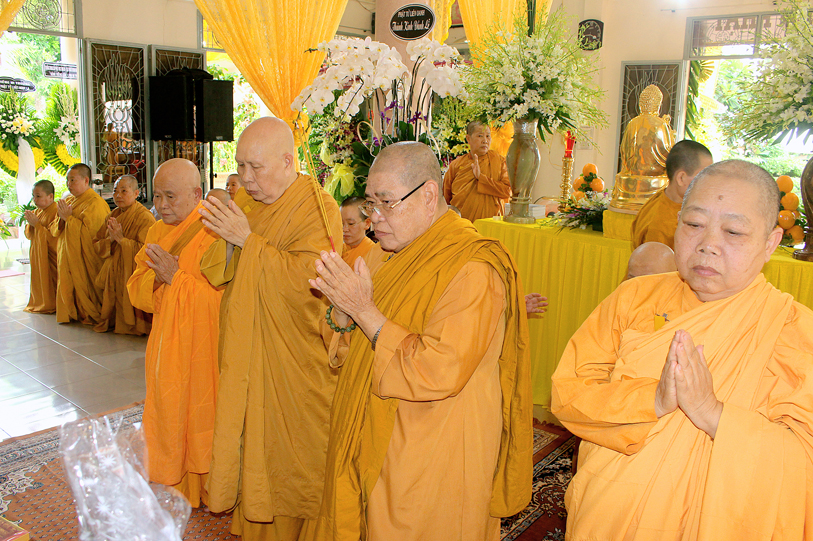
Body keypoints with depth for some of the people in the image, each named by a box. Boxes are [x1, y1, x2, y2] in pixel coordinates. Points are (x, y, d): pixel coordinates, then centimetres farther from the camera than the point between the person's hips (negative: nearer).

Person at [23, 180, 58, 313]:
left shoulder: (56, 212, -16)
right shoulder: (37, 212, 11)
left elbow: (53, 237, -24)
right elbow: (29, 236, 16)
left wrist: (37, 224, -20)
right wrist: (30, 224, -4)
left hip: (49, 256, -8)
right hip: (37, 254, 8)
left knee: (49, 280, -2)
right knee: (38, 279, 15)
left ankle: (50, 305, 10)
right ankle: (39, 303, 27)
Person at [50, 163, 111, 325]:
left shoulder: (95, 203, -12)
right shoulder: (67, 201, 14)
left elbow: (90, 232, -23)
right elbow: (54, 231, 15)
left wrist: (69, 218, -16)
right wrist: (61, 219, -7)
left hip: (85, 260, -8)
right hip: (67, 256, 8)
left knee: (85, 289, -1)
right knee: (69, 288, 12)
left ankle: (90, 316, 11)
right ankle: (72, 314, 23)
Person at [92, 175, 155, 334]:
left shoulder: (145, 217, -12)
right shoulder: (112, 217, 11)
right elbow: (96, 244, 10)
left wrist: (121, 239, -21)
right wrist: (110, 240, -11)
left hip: (133, 275, -7)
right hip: (113, 275, 7)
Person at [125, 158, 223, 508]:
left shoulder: (214, 233, -14)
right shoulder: (158, 233, 9)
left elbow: (223, 298, -20)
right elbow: (136, 292, 8)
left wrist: (176, 276, -22)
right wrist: (157, 276, -12)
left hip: (202, 344, -6)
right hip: (166, 342, 7)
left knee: (201, 411, 4)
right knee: (168, 412, 14)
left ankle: (208, 490, 23)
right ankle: (176, 487, 31)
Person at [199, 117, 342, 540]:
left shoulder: (317, 208, -12)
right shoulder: (247, 205, 9)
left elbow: (304, 276, -24)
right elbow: (215, 274, 7)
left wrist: (248, 239, -20)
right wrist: (228, 241, -14)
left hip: (293, 360, -6)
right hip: (245, 354, 6)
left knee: (287, 452, 5)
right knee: (249, 439, 15)